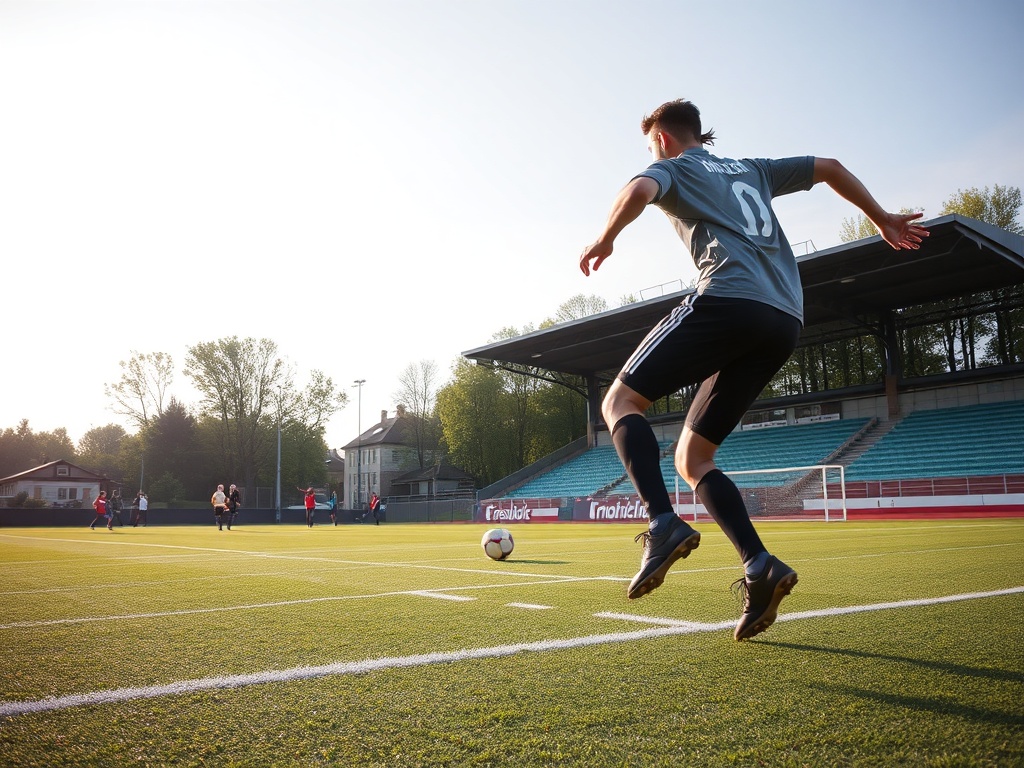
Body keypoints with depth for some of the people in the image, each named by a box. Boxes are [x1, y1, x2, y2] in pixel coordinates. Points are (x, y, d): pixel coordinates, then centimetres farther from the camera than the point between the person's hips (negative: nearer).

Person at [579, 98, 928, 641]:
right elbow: (829, 167, 36)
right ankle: (759, 568, -8)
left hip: (726, 299, -7)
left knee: (621, 401, -1)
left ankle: (663, 524, -23)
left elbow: (638, 190, -11)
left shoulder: (672, 169, 14)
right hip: (785, 323, 7)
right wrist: (882, 220, 45)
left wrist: (604, 240, 4)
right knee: (691, 457, 9)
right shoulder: (752, 170, 33)